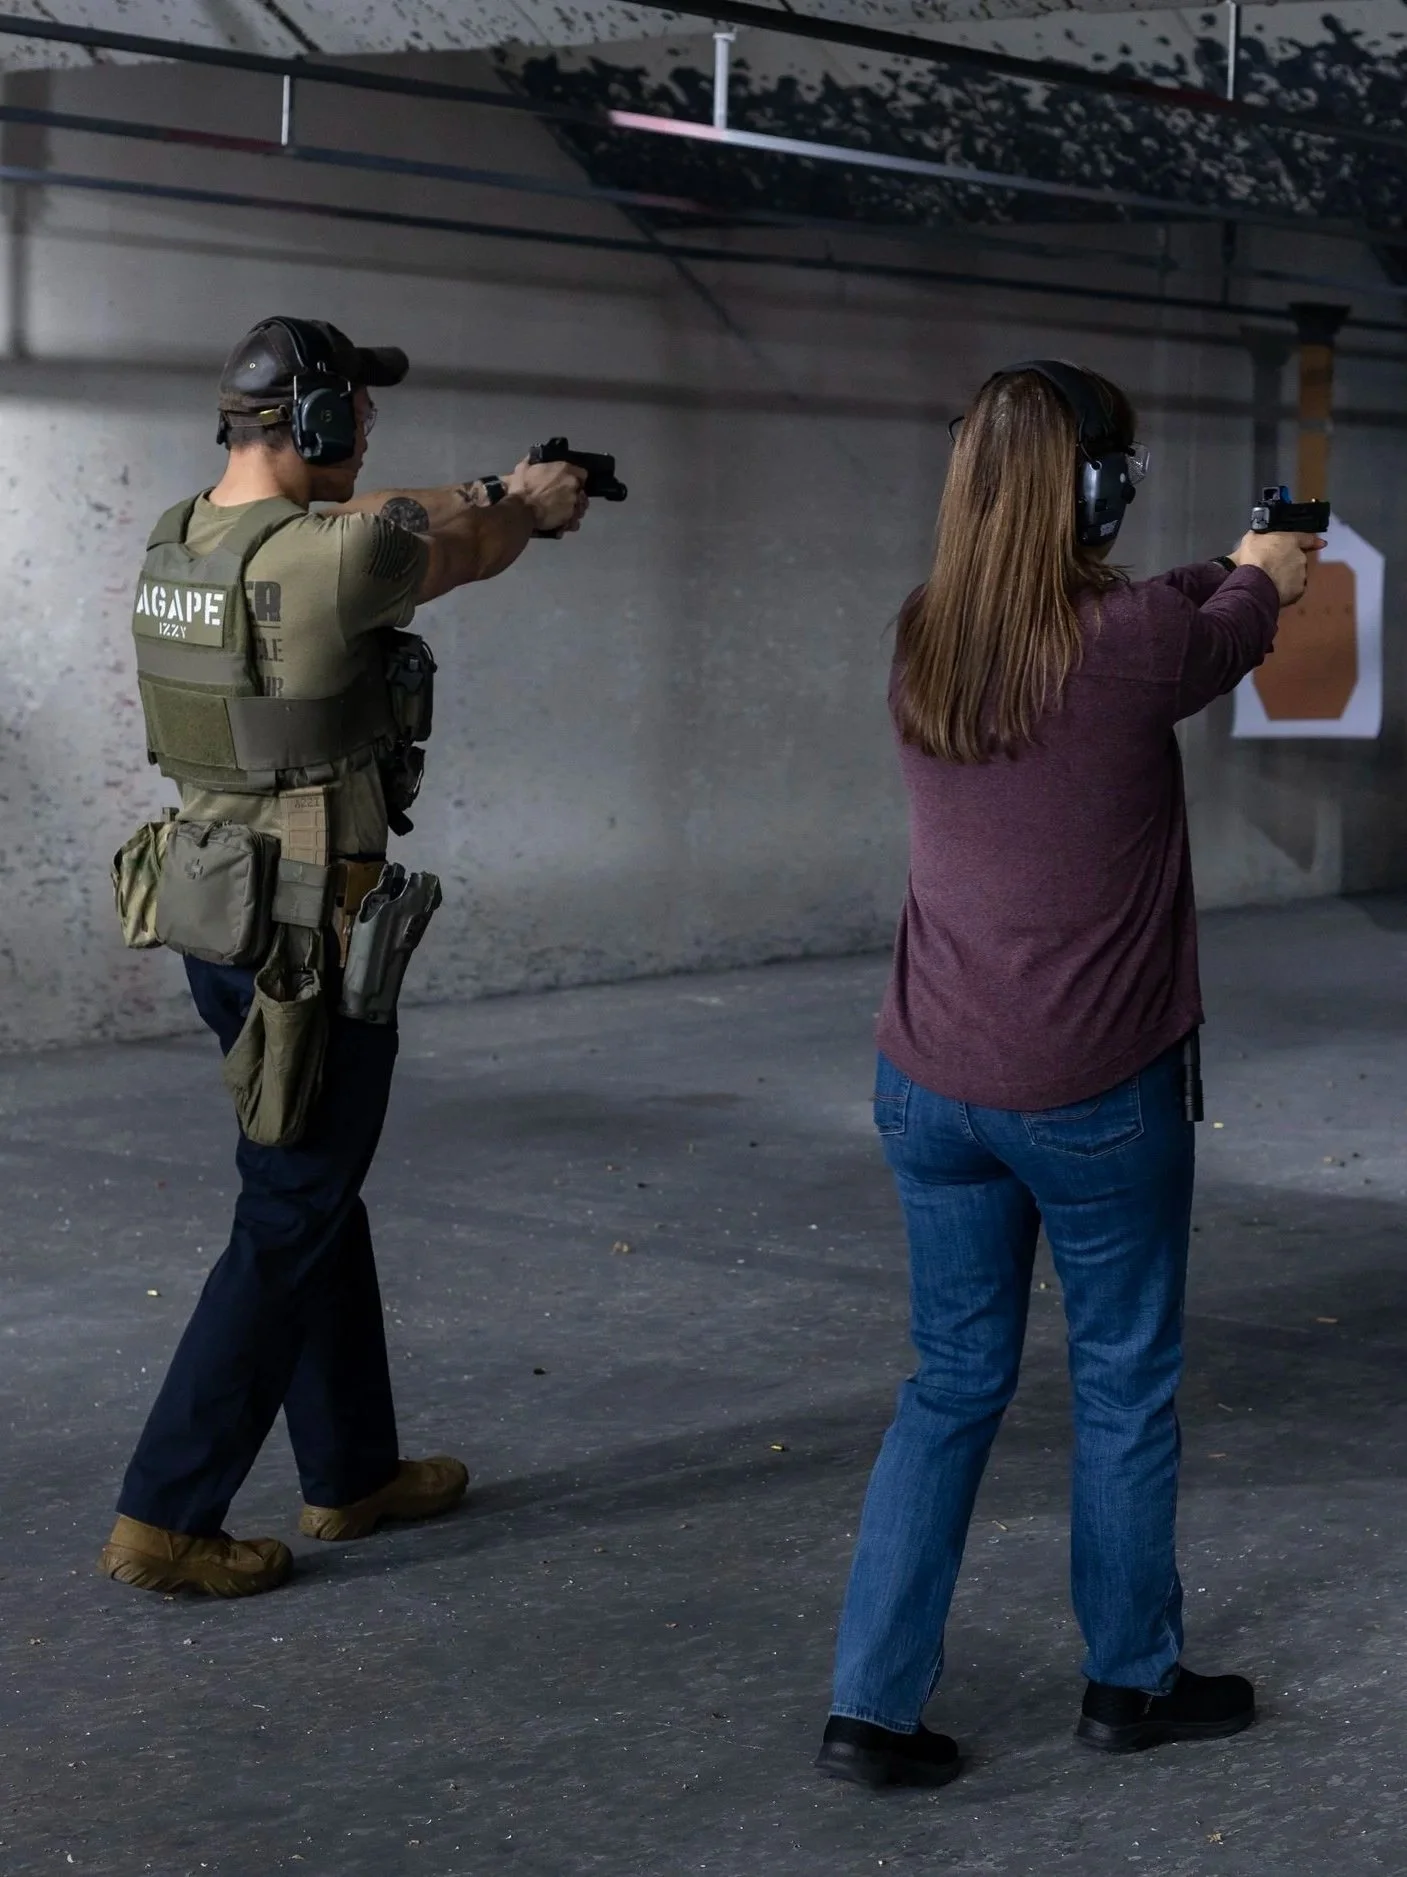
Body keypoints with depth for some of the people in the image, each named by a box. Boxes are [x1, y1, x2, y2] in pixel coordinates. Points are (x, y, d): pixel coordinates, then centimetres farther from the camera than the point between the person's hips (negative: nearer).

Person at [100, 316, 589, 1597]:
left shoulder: (179, 539, 4)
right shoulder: (337, 555, -21)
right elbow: (469, 553, 0)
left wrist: (491, 495, 28)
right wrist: (534, 501, 21)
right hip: (314, 935, -9)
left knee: (319, 1196, 19)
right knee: (288, 1226, 0)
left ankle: (352, 1469, 31)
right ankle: (165, 1517, 2)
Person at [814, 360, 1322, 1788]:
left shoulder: (923, 649, 0)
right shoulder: (1132, 645, -16)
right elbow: (1234, 630, 8)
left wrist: (1234, 566, 36)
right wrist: (1270, 572, 32)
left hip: (929, 1088, 5)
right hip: (1096, 1096, -5)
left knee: (952, 1383, 14)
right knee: (1125, 1389, 13)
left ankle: (869, 1705, 12)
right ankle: (1133, 1681, 29)